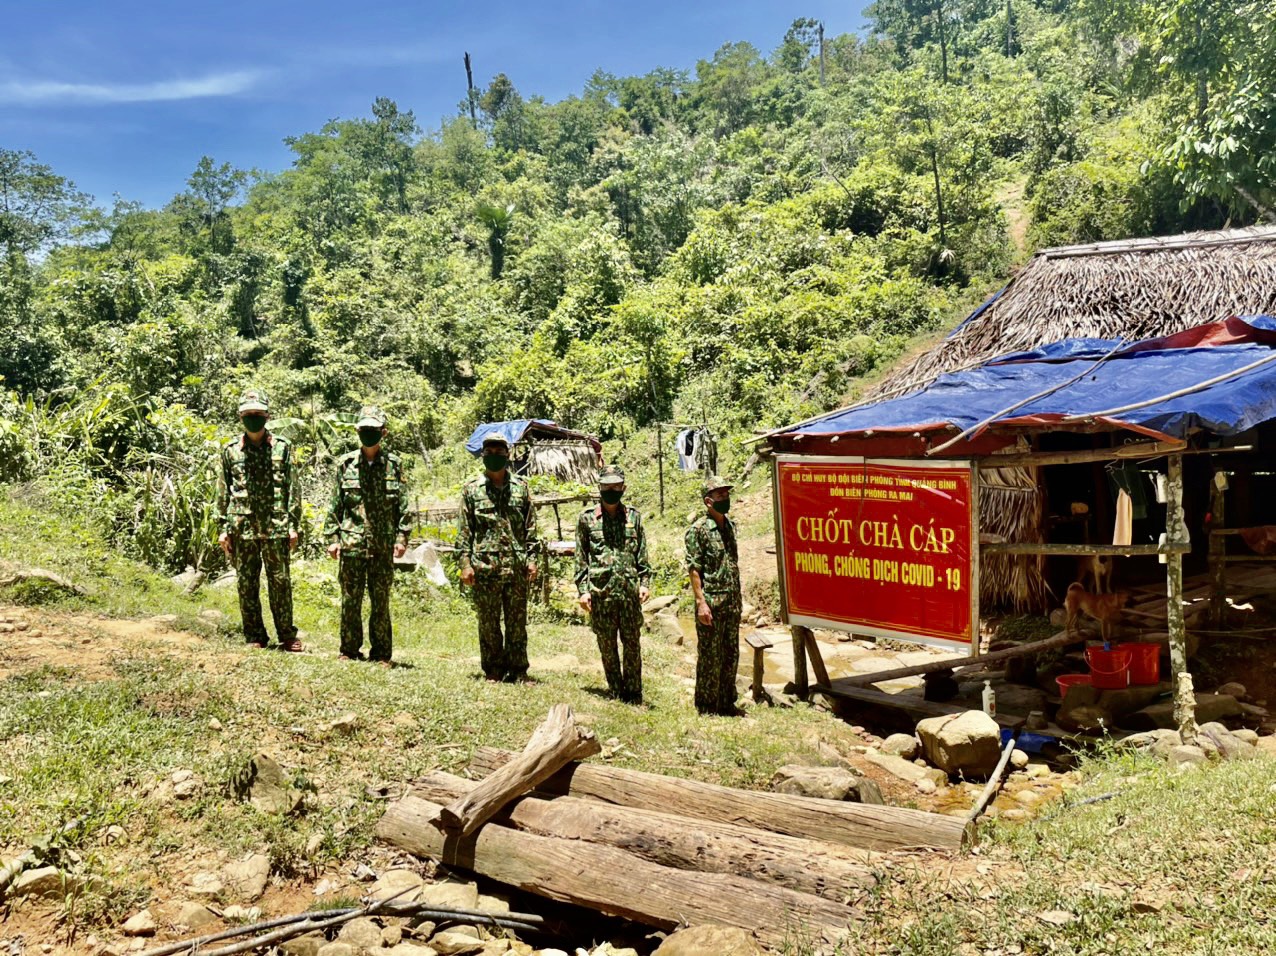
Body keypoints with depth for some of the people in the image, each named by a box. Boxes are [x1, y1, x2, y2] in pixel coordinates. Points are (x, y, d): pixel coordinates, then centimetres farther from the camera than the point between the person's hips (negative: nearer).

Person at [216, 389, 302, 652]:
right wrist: (223, 528, 3)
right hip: (242, 528, 1)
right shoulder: (230, 450, 7)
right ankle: (255, 636, 16)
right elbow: (223, 492, 9)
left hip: (276, 527, -1)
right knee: (246, 584, 6)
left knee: (280, 581, 2)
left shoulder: (282, 447, 4)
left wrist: (294, 525, -3)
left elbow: (293, 489, 3)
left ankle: (287, 635, 12)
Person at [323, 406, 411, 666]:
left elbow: (403, 505, 4)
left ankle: (382, 653, 15)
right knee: (350, 600, 6)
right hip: (352, 544, 0)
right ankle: (349, 650, 18)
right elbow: (335, 505, 7)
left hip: (383, 546, 0)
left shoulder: (394, 464, 4)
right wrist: (332, 538, 3)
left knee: (381, 601, 6)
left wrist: (402, 537, -3)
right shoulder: (346, 464, 5)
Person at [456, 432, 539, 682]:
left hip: (517, 567, 1)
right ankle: (493, 670, 17)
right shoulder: (471, 489, 4)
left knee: (517, 622, 6)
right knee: (488, 623, 6)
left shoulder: (521, 487, 8)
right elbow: (464, 530, 2)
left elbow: (530, 528, 9)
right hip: (484, 566, -1)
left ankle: (518, 670, 14)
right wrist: (465, 563, -5)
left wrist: (531, 559, 2)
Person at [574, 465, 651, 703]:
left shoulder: (634, 517, 8)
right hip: (600, 592, -1)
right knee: (607, 646, 6)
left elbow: (642, 555, 11)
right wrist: (582, 590, -2)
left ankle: (634, 692, 15)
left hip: (630, 591, 1)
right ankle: (616, 691, 19)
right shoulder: (587, 518, 3)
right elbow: (581, 558, 4)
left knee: (632, 643, 4)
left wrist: (645, 582, 1)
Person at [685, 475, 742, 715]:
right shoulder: (698, 529, -10)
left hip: (732, 603, 7)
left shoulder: (730, 526, 12)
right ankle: (706, 706, 11)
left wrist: (737, 599, 17)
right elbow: (694, 569, -13)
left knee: (731, 656, 13)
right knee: (710, 658, 1)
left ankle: (727, 702, 24)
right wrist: (701, 602, -18)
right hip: (711, 603, -7)